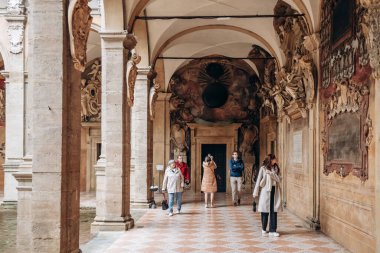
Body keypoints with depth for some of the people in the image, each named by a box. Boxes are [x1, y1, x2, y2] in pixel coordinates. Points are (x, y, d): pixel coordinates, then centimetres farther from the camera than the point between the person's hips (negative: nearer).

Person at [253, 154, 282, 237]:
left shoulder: (276, 168, 7)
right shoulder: (263, 168, -2)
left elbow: (279, 179, -4)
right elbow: (258, 180, -1)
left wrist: (271, 173, -18)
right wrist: (255, 192, -2)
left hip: (274, 191, 3)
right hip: (266, 191, -3)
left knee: (274, 211, -1)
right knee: (265, 211, 3)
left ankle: (272, 230, 2)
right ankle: (264, 229, 19)